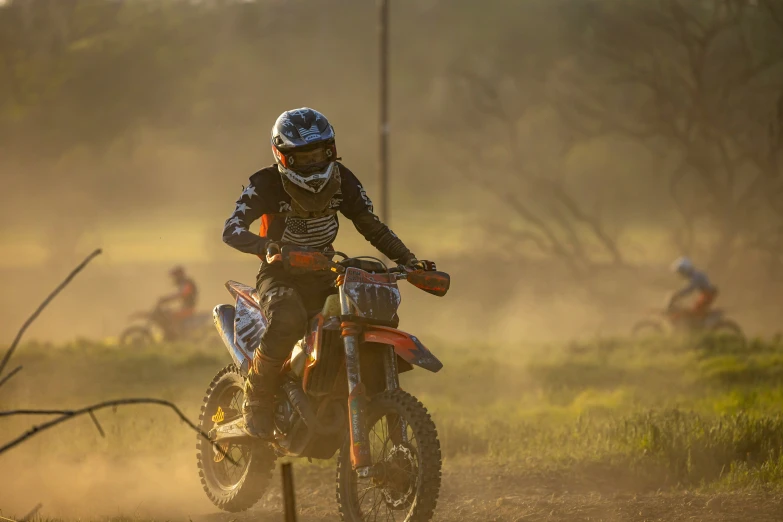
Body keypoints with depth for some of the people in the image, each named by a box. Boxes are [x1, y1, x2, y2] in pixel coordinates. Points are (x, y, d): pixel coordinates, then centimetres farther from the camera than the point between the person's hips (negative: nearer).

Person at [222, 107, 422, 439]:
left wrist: (409, 261, -6)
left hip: (323, 274, 5)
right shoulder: (266, 184, -13)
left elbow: (371, 226, 7)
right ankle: (257, 402, -21)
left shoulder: (341, 181, 1)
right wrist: (267, 246, -44)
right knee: (288, 321, -38)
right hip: (280, 274, -5)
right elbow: (231, 230, -24)